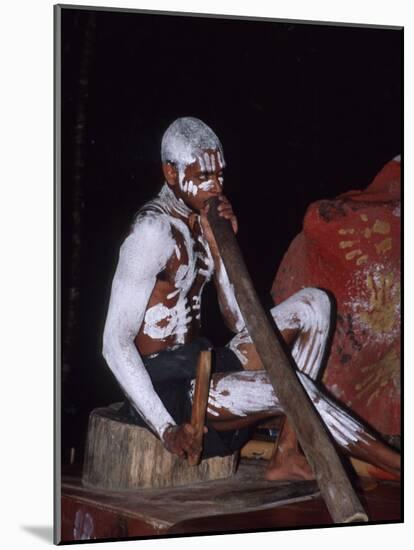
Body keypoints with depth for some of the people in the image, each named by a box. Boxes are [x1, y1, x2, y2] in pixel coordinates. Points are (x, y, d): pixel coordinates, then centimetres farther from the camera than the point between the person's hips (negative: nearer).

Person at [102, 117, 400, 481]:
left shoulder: (203, 224, 10)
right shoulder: (153, 231, -16)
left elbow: (241, 322, 6)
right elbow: (115, 343, -20)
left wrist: (220, 245, -5)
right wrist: (167, 430, -25)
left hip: (203, 366, 9)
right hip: (167, 385, -9)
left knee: (313, 304, 1)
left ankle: (288, 455, -10)